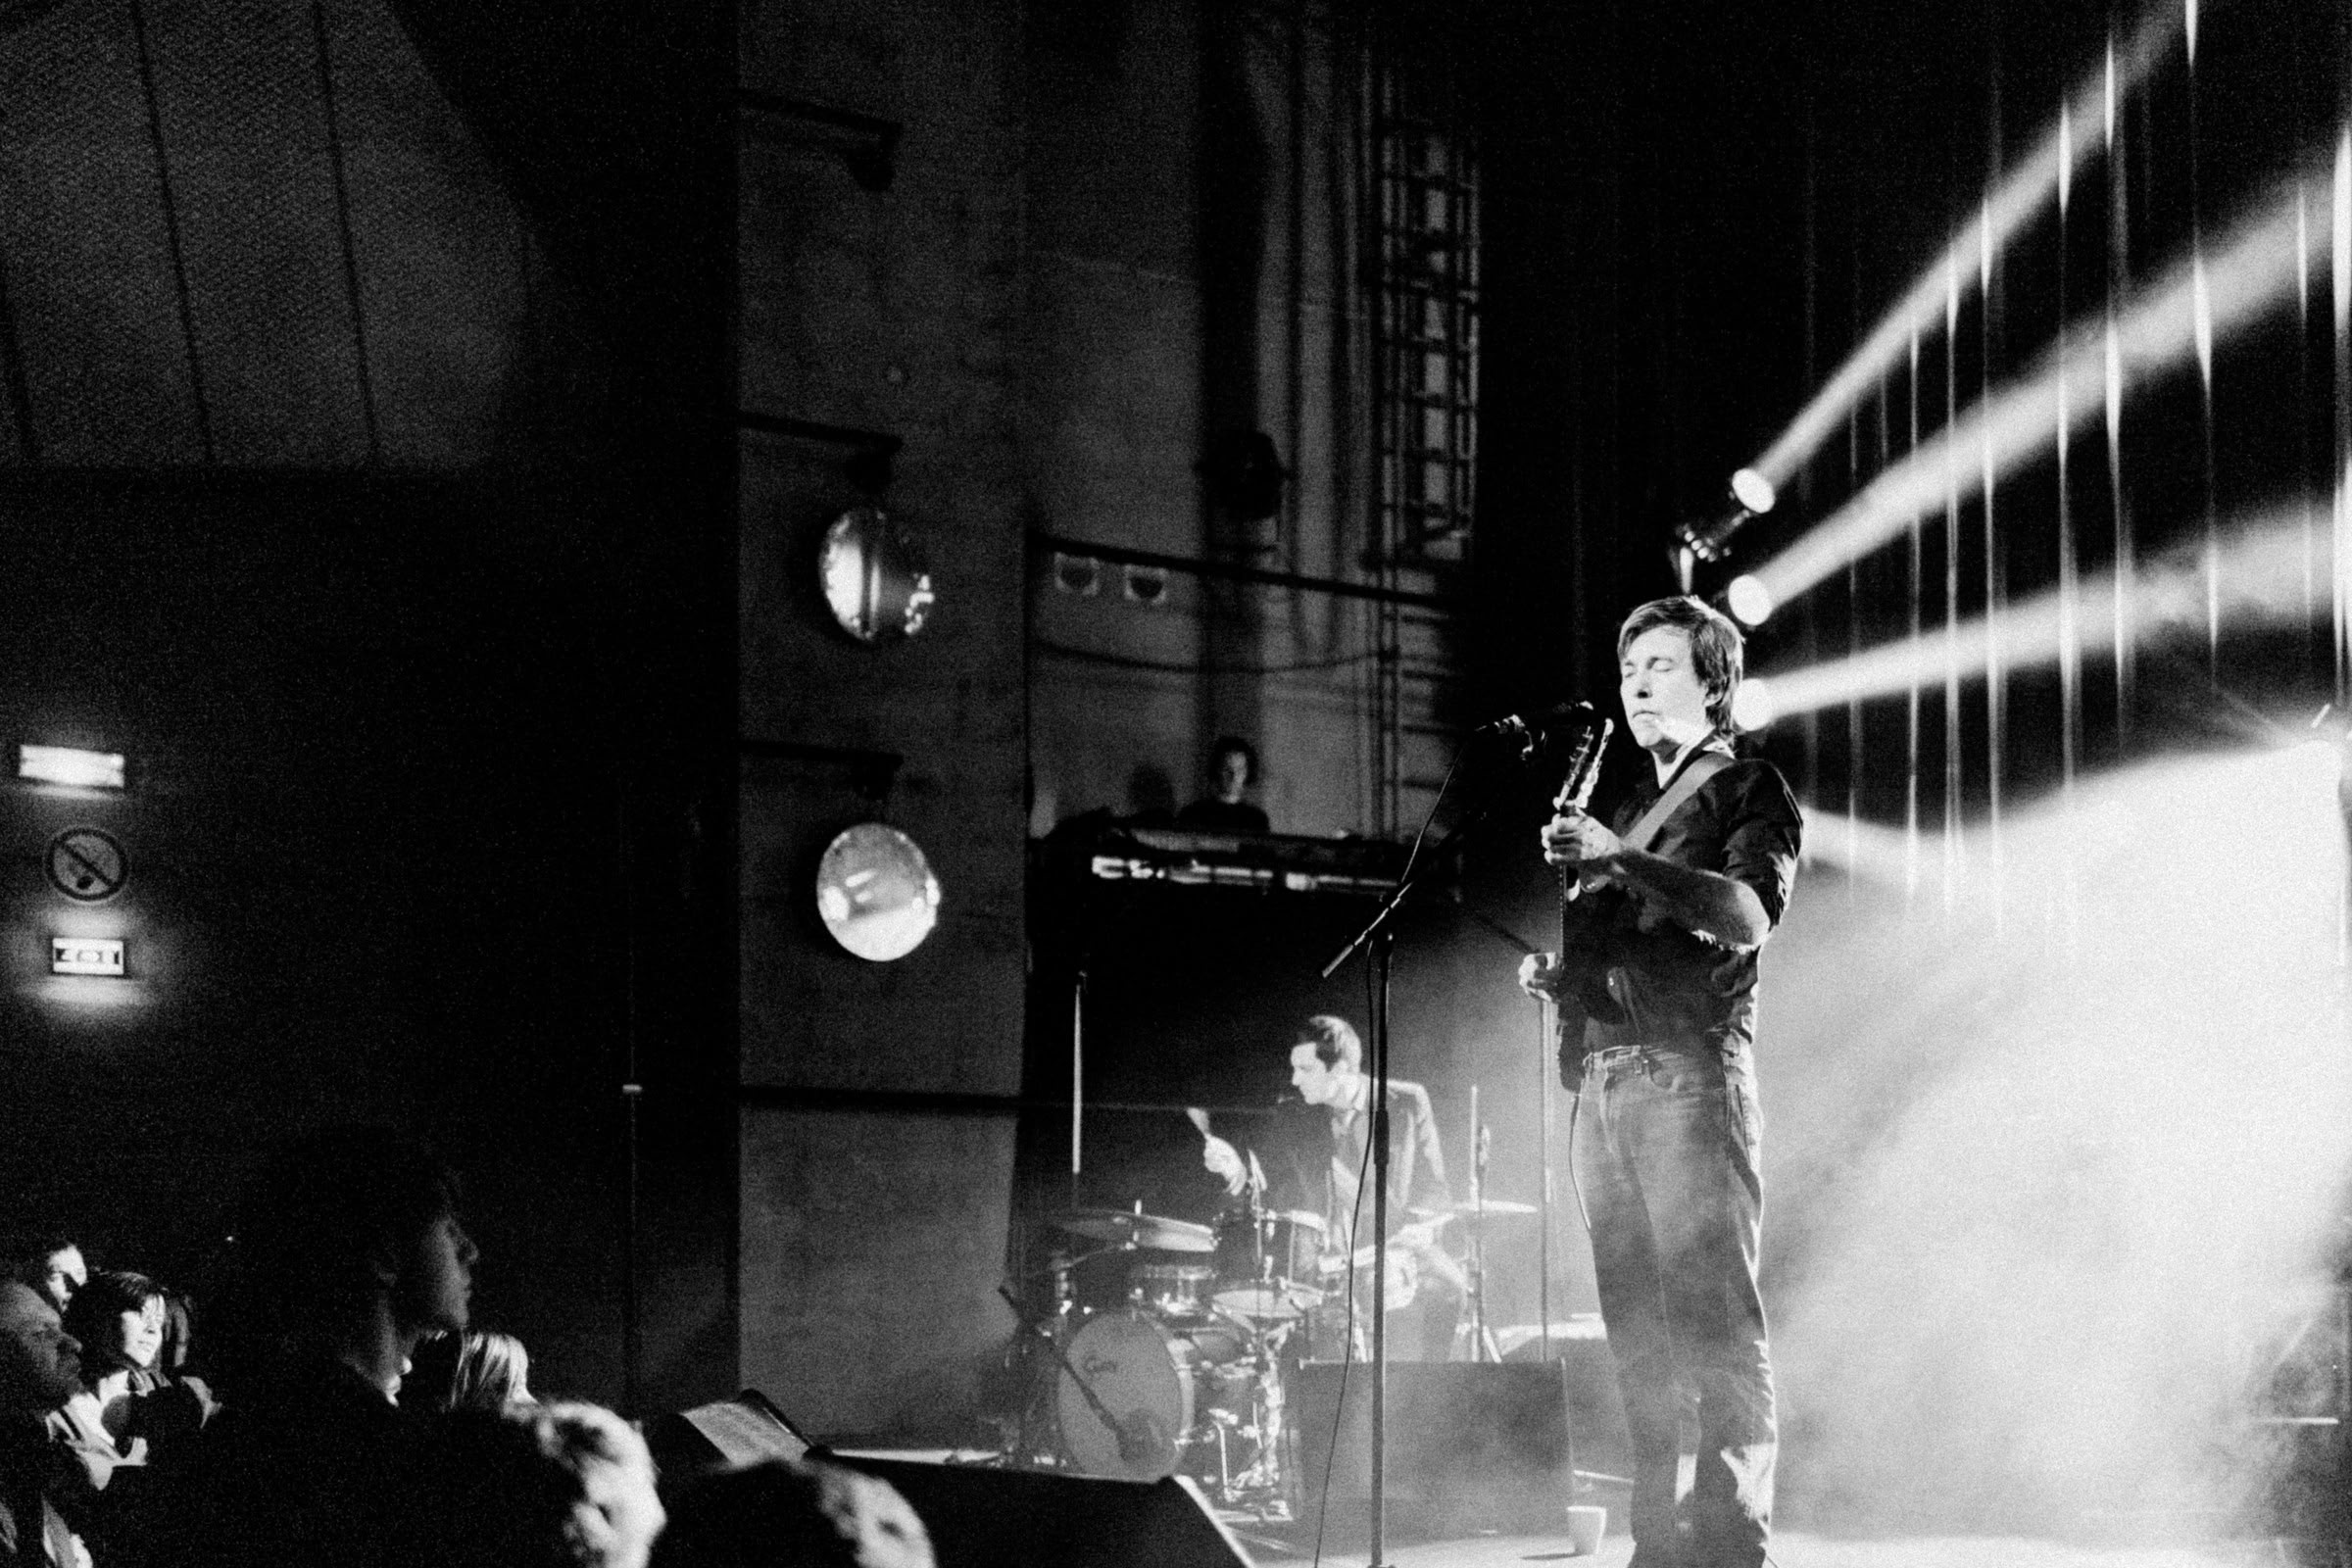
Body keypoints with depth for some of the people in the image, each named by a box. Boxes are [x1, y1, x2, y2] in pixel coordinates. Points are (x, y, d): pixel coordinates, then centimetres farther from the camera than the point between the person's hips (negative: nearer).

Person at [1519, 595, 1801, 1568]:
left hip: (1689, 1071, -7)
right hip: (1602, 1076, 7)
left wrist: (1621, 862, -22)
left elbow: (1749, 912, -13)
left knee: (1716, 1320, -12)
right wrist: (1556, 975, 6)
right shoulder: (1630, 808, 26)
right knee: (1634, 1329, 4)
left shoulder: (1748, 791, 5)